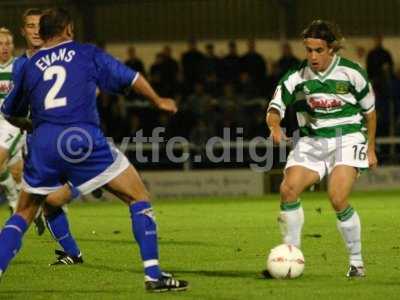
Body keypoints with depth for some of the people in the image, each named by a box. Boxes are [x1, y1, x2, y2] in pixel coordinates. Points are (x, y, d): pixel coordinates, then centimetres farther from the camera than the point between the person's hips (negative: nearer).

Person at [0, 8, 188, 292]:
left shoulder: (29, 66, 18)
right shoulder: (86, 53, 13)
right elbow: (130, 77, 19)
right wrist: (159, 101, 36)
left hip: (42, 143, 3)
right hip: (83, 138, -3)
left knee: (23, 215, 20)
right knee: (139, 197, 9)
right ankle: (153, 274, 1)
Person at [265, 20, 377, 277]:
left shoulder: (352, 73, -8)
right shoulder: (298, 77, -5)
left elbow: (369, 111, 6)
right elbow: (275, 108, -3)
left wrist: (371, 148, 10)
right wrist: (275, 126, -27)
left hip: (348, 138, -3)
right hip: (313, 141, 3)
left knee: (338, 199, -22)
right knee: (288, 189, -17)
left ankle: (357, 261, -3)